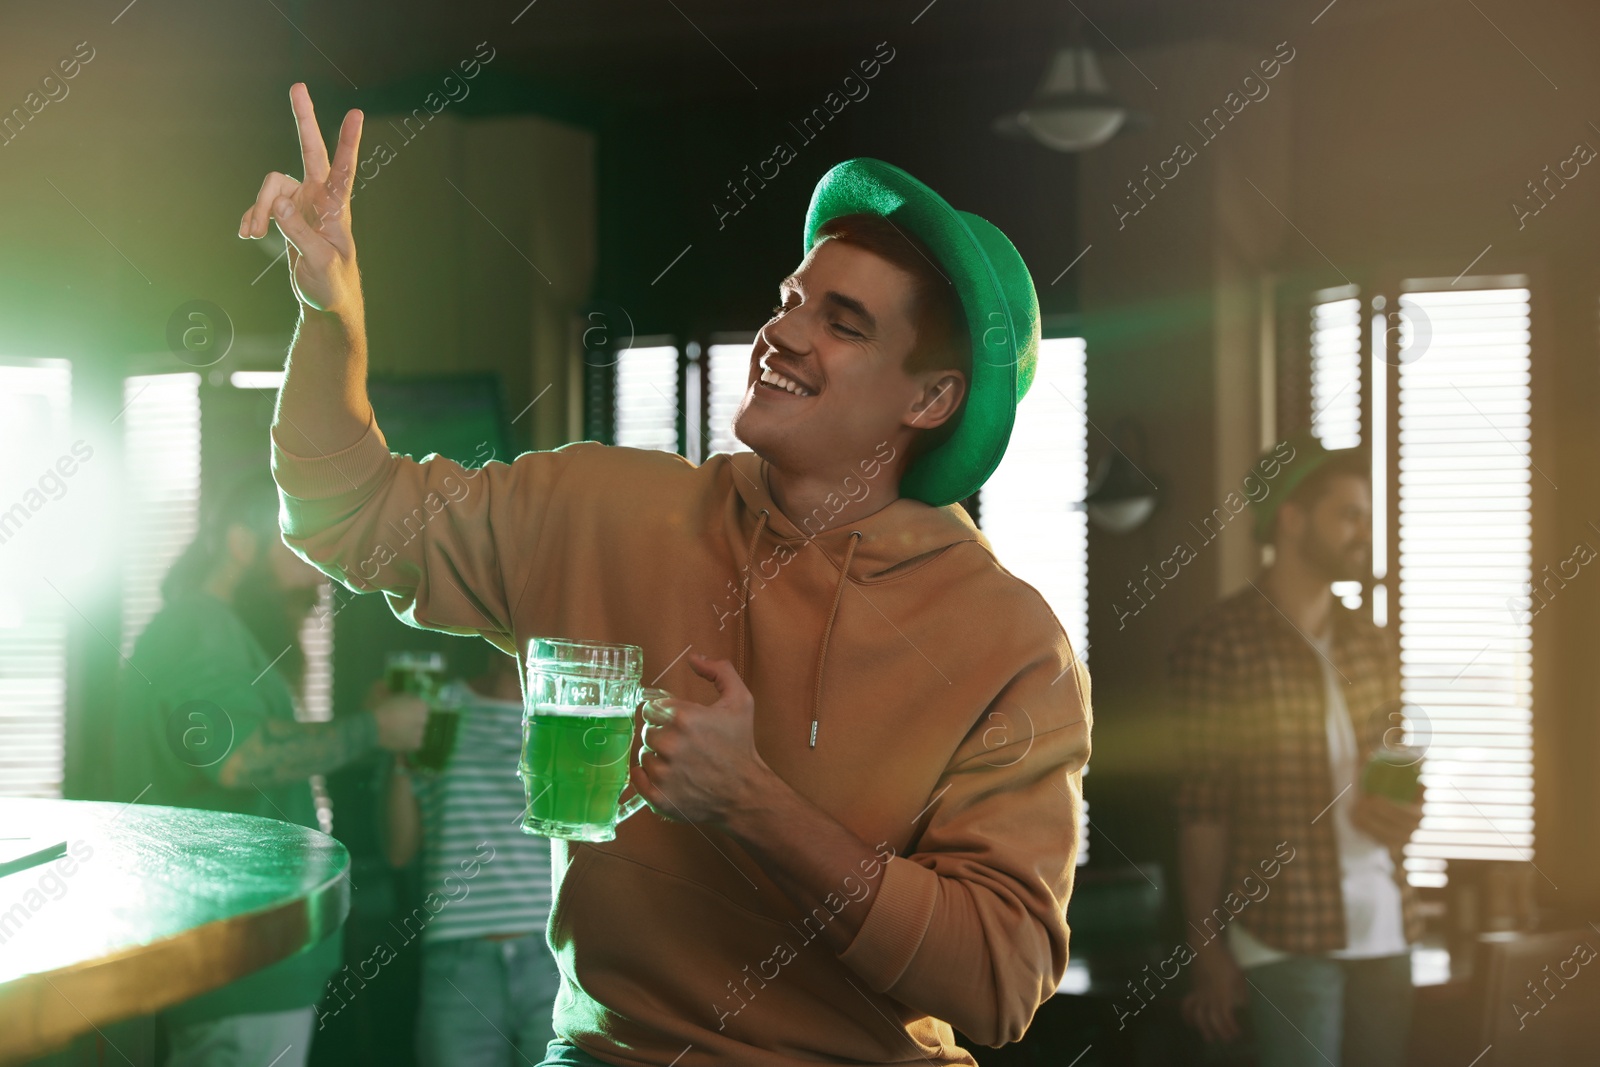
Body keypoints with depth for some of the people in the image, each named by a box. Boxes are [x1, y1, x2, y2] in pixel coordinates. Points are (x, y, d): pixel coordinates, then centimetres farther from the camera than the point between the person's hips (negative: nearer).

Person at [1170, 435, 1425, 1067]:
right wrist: (1209, 951, -7)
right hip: (1284, 939, -6)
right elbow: (1201, 811, -6)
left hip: (1383, 927, 6)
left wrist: (1396, 814, -2)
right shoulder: (1218, 646, -7)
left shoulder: (1371, 647, 11)